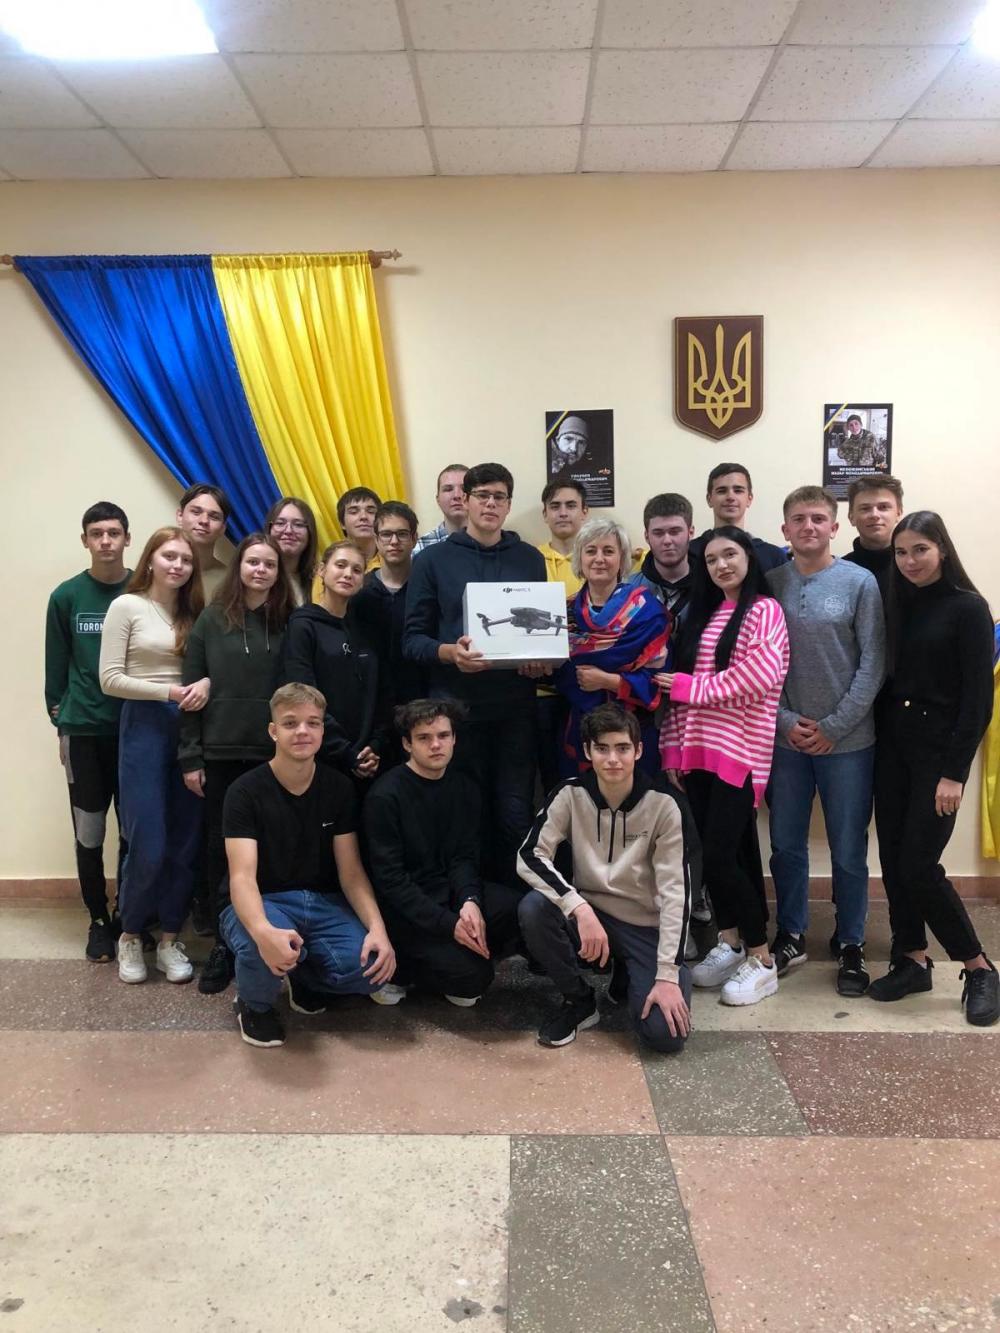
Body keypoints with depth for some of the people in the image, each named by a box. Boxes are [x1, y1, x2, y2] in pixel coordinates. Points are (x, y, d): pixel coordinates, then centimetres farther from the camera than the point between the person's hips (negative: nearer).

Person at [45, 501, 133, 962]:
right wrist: (60, 721, 4)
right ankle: (98, 919, 22)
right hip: (84, 731, 0)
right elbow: (56, 664, 7)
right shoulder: (67, 596, 2)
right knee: (88, 835, 5)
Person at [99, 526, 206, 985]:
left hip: (190, 728, 4)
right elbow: (110, 680, -7)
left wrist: (205, 684, -12)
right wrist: (168, 693, -14)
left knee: (185, 843, 5)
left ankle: (169, 939, 19)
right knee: (148, 845, -6)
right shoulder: (126, 607, -2)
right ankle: (130, 935, 17)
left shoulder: (194, 613, 12)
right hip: (144, 726, -4)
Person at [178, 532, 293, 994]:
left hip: (275, 755, 0)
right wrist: (189, 756, -3)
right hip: (221, 754, 0)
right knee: (221, 848, 7)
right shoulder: (211, 619, 2)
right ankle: (222, 944, 19)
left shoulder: (289, 623, 3)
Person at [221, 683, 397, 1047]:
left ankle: (306, 980, 11)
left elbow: (351, 872, -3)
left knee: (374, 966, -24)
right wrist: (262, 931, -48)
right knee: (265, 949, -39)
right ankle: (254, 1003, -1)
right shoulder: (246, 791, -13)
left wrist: (377, 927, -23)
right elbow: (242, 876, -25)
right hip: (264, 904, -3)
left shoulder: (338, 788, -1)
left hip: (324, 903, 4)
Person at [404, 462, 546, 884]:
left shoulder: (530, 559, 11)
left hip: (515, 706, 2)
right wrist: (450, 652, -20)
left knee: (516, 813, 2)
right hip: (456, 705, -1)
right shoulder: (434, 559, 3)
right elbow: (413, 638, 0)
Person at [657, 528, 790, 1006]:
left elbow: (762, 674, -18)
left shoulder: (764, 610, -4)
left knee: (719, 855, -8)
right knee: (732, 851, 11)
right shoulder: (703, 613, 18)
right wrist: (674, 744, 9)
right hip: (699, 748, 6)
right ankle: (730, 942, 25)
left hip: (739, 749, -6)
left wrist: (692, 687, -11)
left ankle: (761, 960, 7)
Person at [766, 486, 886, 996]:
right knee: (786, 845, 11)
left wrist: (834, 726, -11)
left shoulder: (860, 582, -3)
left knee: (848, 850, 7)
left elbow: (872, 664, -7)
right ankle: (790, 935, 29)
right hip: (785, 738, 2)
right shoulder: (769, 582, 2)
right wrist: (786, 720, -9)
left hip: (847, 740, -2)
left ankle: (849, 944, 25)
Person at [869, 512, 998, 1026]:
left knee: (918, 866, -7)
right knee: (892, 860, 6)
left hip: (938, 750, -6)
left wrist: (955, 772, -15)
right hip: (892, 746, 6)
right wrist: (878, 742, 1)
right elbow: (885, 678, 11)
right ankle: (912, 961, 21)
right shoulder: (898, 605, 9)